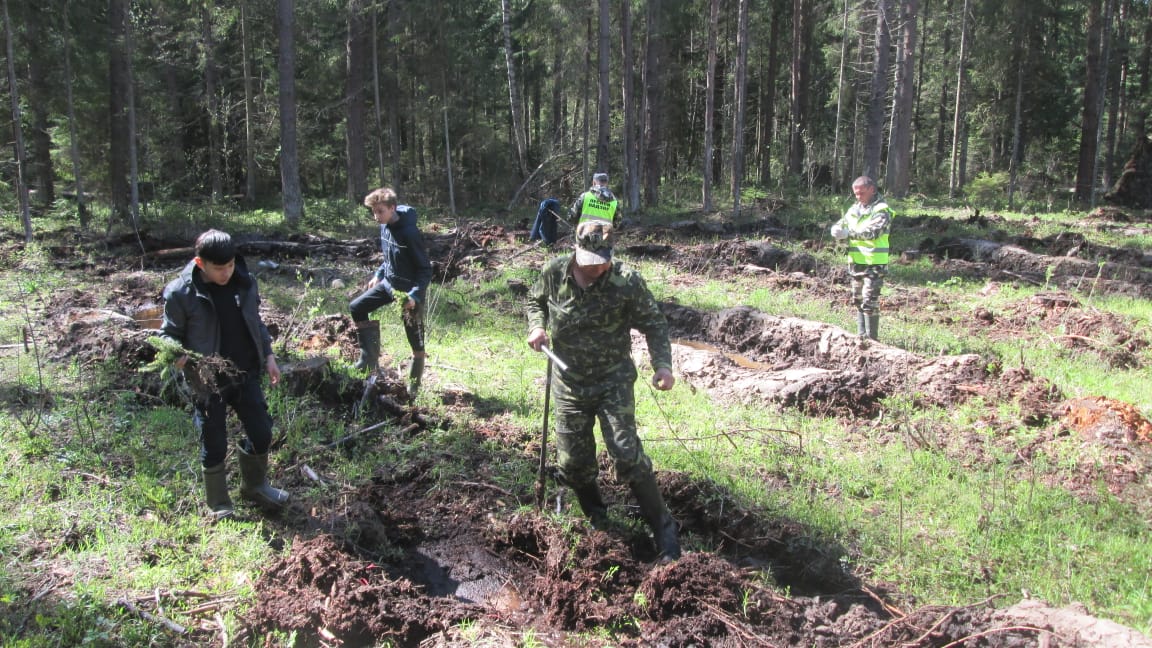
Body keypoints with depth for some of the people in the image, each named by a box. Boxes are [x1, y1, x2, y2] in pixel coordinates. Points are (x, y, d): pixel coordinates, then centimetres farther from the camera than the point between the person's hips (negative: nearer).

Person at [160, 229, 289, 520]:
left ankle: (255, 485, 40)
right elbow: (169, 333, -6)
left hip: (246, 374, 4)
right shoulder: (180, 293, -15)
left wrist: (268, 355, 9)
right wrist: (175, 354, -26)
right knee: (214, 447, 6)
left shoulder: (244, 282, -1)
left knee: (261, 433, 13)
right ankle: (220, 507, 26)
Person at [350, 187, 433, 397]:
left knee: (416, 341, 3)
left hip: (410, 291, -8)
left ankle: (414, 387, 17)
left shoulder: (409, 233, -25)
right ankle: (369, 359, 7)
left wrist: (414, 295, -32)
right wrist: (378, 275, 11)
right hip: (389, 283, 8)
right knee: (357, 307, 1)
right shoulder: (385, 227, 0)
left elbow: (425, 269, -22)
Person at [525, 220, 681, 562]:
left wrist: (662, 364, -21)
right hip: (569, 383, 3)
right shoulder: (554, 272, -10)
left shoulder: (627, 281, -18)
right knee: (572, 462, 8)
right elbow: (535, 300, 11)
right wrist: (537, 326, -10)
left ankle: (663, 530, 4)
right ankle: (596, 521, 35)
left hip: (613, 380, -3)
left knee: (627, 454, -12)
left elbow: (655, 324, -6)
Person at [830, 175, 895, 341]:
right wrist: (838, 230, -13)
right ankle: (862, 336, 25)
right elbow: (839, 225, 11)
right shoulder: (854, 209, 14)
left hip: (874, 264, -8)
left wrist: (849, 233, -25)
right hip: (856, 263, 8)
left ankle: (872, 339, -4)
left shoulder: (881, 210, -9)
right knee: (858, 301, 15)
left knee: (870, 302, -9)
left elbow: (872, 231, -23)